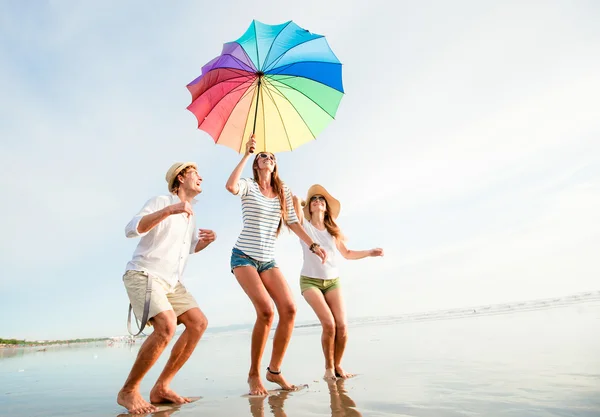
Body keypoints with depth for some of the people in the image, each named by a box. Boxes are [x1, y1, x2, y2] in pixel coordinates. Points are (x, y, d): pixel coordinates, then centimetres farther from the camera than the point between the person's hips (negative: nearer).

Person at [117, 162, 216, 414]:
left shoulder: (191, 215, 16)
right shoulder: (161, 201, -8)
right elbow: (131, 230, -22)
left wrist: (206, 240, 7)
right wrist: (168, 210, -32)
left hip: (171, 282, 8)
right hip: (143, 276, -8)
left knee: (198, 323, -6)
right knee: (166, 326, -28)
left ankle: (161, 388, 2)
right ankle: (128, 391, -8)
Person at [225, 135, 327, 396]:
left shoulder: (283, 191, 11)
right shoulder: (249, 186, -1)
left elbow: (293, 223, 11)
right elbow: (230, 186, -25)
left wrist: (313, 245, 2)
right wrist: (246, 154, -19)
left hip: (268, 261, 5)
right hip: (243, 257, -5)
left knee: (289, 309, -12)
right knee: (266, 310, -22)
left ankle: (274, 370, 6)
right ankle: (254, 374, -2)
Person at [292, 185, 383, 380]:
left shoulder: (332, 230, 9)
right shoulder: (304, 225, -1)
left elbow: (347, 253, 19)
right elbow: (295, 200, -16)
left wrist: (370, 252, 10)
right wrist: (301, 201, 5)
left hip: (333, 281, 3)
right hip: (310, 281, -3)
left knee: (341, 326, -12)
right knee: (329, 324, -18)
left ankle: (338, 366, 12)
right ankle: (329, 368, 4)